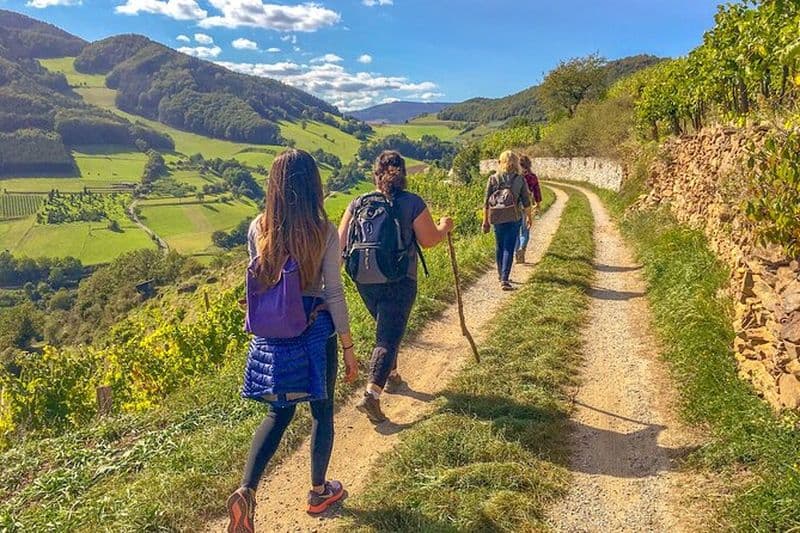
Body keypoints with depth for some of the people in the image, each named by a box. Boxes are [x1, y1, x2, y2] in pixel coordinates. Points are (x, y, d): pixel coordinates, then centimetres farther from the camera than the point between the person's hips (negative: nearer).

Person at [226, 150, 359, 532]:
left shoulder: (258, 229, -4)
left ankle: (246, 491, 5)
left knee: (279, 412, 20)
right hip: (315, 331, -3)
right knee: (322, 411, 17)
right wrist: (348, 347, -3)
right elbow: (333, 293, -12)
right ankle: (319, 492, 33)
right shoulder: (324, 231, -14)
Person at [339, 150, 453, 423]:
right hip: (398, 282, -5)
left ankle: (390, 375, 42)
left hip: (364, 281, 5)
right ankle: (372, 393, -15)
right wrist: (444, 227, 15)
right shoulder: (412, 203, -9)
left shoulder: (358, 203, 1)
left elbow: (340, 244, -1)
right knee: (388, 337, -1)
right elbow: (429, 240, -4)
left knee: (386, 327, 26)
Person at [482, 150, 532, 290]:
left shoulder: (493, 179, 1)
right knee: (509, 248, -1)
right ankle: (504, 279, -9)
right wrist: (528, 217, 17)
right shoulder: (520, 179, -1)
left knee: (499, 246, 17)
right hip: (514, 217, -2)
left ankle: (501, 275, 32)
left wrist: (485, 221, 7)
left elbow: (486, 203, 1)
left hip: (497, 218, 2)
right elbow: (526, 201, 2)